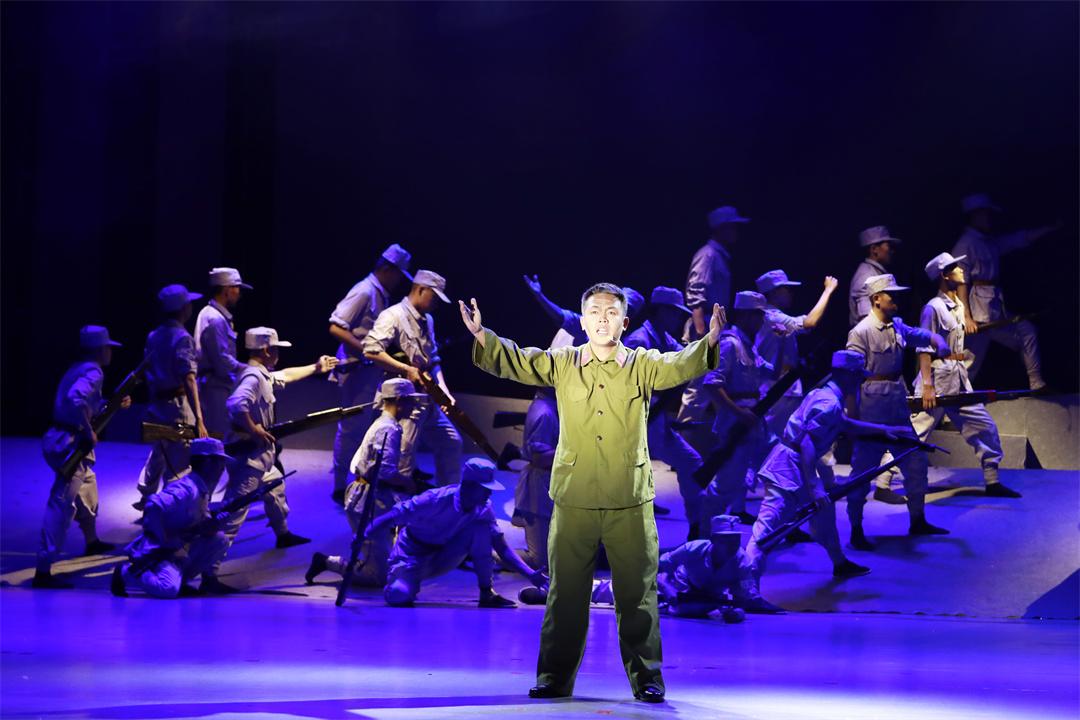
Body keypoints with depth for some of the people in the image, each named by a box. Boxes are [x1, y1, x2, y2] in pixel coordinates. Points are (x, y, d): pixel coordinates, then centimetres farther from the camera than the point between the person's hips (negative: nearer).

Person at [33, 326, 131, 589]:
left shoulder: (79, 369, 17)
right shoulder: (93, 372, -13)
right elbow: (76, 399, -31)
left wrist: (114, 404, 21)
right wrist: (88, 431, -22)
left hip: (61, 439, 11)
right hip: (69, 445, -11)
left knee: (88, 491, 31)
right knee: (63, 505, -13)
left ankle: (92, 542, 53)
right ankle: (43, 571, -18)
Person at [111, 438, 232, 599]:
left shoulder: (202, 490, 10)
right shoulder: (187, 490, -21)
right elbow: (153, 507, -33)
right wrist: (167, 543, -27)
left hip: (180, 549, 9)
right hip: (158, 552, -9)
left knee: (219, 540, 2)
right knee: (169, 589, -32)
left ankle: (180, 579, 6)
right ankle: (125, 573, -5)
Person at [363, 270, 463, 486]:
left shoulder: (427, 320, 15)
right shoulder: (394, 316, -12)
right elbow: (371, 351, -22)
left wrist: (445, 393, 6)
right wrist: (406, 369, -20)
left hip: (428, 400, 9)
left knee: (451, 442, 17)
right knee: (403, 454, -8)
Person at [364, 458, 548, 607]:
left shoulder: (484, 509, -12)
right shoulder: (437, 499, -29)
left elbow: (503, 549, -9)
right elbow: (389, 519, -26)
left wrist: (531, 574, -22)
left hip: (442, 559, 4)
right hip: (412, 557, -4)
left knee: (481, 528, -21)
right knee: (398, 596, -35)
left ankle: (486, 594, -15)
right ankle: (397, 579, 4)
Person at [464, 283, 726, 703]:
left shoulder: (643, 366, 3)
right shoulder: (562, 365, 6)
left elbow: (680, 365, -13)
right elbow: (515, 361, -3)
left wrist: (708, 342, -32)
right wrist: (481, 335, -21)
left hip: (631, 502, -1)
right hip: (573, 499, 1)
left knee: (637, 593, 3)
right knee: (566, 592, 7)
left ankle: (646, 677, 13)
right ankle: (555, 677, 16)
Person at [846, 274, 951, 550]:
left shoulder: (897, 326, 8)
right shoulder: (861, 332, -14)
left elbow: (923, 335, 21)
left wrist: (939, 342, -4)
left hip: (898, 402, 8)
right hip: (872, 407, -8)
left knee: (915, 460, 14)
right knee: (863, 467, -1)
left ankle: (918, 521, 27)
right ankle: (856, 531, 7)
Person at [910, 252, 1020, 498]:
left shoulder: (958, 306, 13)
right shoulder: (934, 308, -12)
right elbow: (924, 350, -16)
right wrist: (927, 386, -21)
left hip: (959, 380, 9)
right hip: (938, 378, -9)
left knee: (984, 427, 9)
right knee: (915, 433, -7)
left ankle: (992, 482, 17)